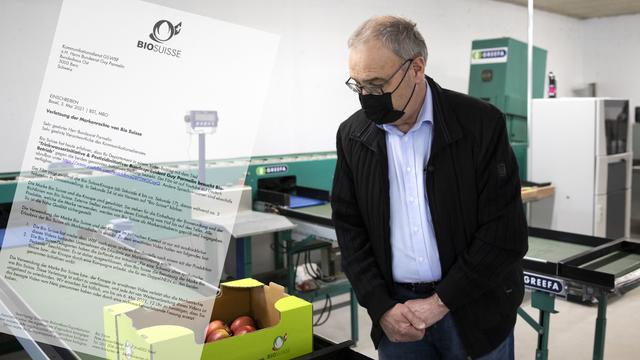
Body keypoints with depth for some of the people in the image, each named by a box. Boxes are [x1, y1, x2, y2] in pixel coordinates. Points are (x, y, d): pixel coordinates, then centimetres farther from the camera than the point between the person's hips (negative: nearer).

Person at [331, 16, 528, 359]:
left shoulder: (481, 122, -12)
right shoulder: (352, 135, -2)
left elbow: (505, 230, -12)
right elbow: (349, 227, 1)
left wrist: (441, 303, -13)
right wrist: (382, 307, -8)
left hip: (474, 308, -2)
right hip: (395, 308, 2)